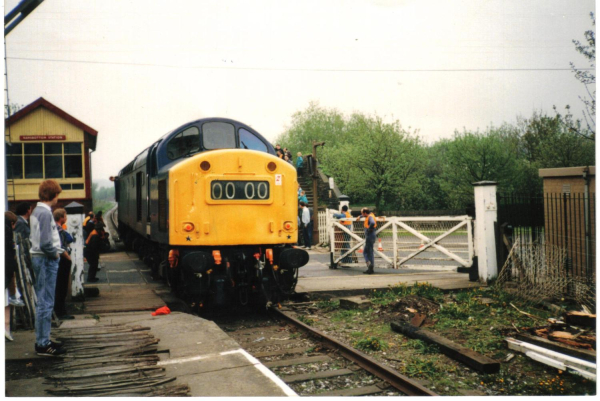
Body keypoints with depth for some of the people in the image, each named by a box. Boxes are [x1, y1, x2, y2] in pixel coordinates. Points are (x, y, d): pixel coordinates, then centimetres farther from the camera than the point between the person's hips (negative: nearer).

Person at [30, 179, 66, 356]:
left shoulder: (37, 211, 13)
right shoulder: (45, 213, -18)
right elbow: (45, 243, -24)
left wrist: (57, 250, 9)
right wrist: (55, 254, -8)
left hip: (40, 257, 10)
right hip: (46, 260, -10)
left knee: (44, 302, 16)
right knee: (45, 303, -5)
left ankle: (42, 340, 24)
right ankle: (43, 344, 0)